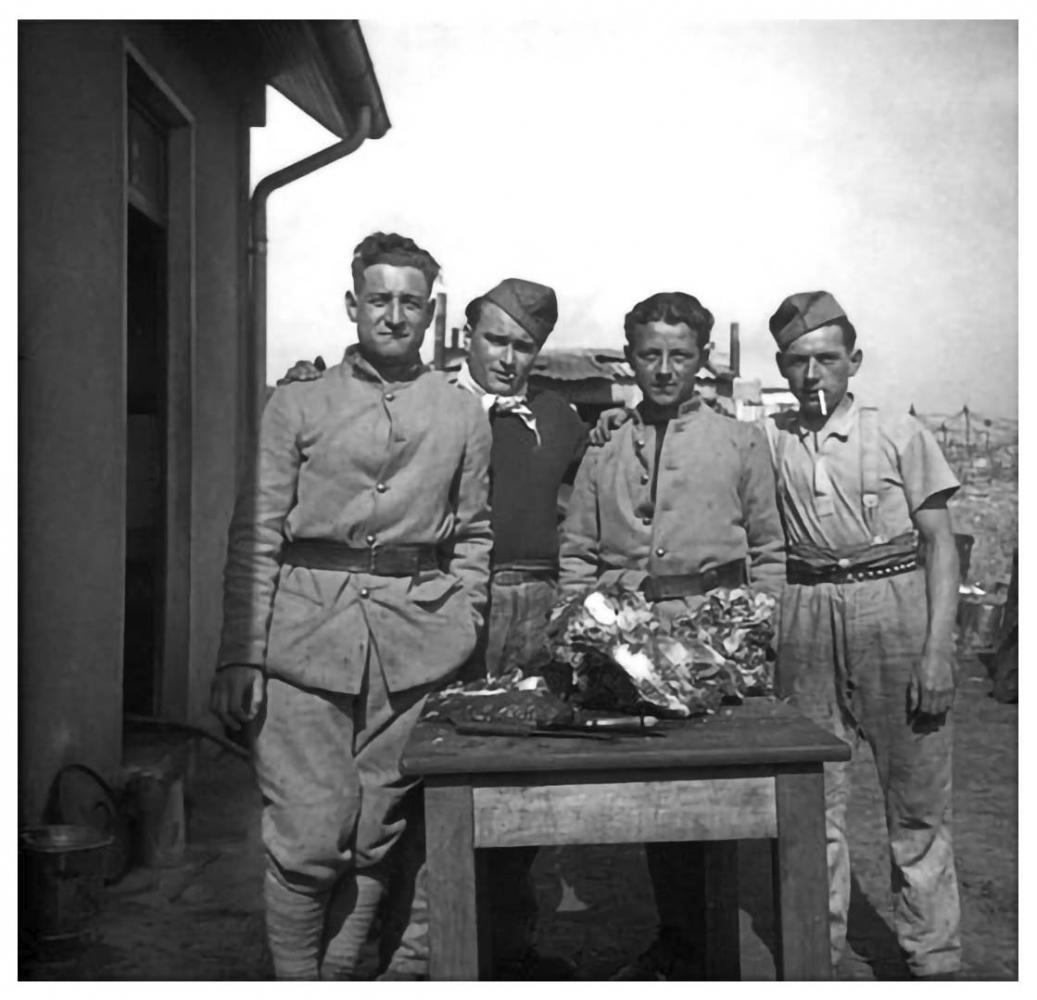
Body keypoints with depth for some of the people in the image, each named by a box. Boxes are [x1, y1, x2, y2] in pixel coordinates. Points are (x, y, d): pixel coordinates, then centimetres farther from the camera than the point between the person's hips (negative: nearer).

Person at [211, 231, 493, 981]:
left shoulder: (463, 415, 12)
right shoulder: (295, 406, 7)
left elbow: (473, 537, 14)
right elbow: (254, 538, 3)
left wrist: (463, 637, 4)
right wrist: (240, 657, -4)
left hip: (416, 645, 2)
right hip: (305, 637, -1)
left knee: (375, 840, 7)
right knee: (308, 841, -2)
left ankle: (340, 976, 24)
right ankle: (295, 981, 17)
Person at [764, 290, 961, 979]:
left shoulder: (901, 435, 0)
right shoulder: (770, 441, 6)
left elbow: (940, 546, -1)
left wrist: (936, 652, -9)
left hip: (895, 608, -2)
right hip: (808, 618, 2)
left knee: (918, 798, 4)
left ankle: (934, 955, 19)